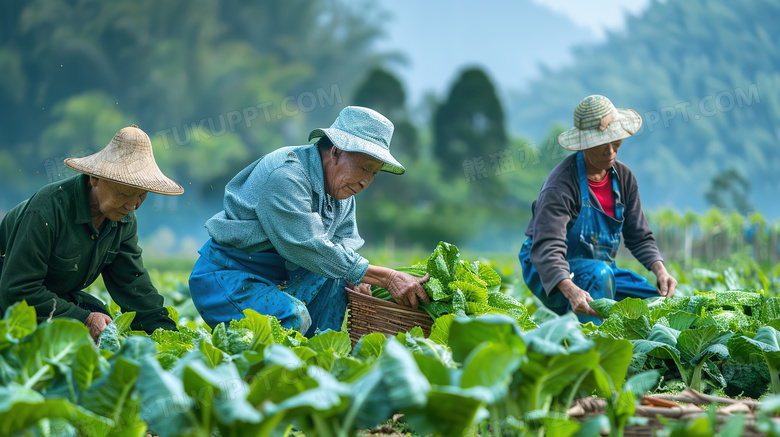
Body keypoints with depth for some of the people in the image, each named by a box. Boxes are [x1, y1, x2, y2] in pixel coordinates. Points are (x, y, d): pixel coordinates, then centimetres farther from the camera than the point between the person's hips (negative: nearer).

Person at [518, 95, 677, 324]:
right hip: (550, 275, -7)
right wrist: (570, 290, -53)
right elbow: (547, 248, -34)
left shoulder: (623, 177, 0)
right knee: (598, 273, -37)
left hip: (601, 268, 7)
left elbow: (639, 237, 6)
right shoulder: (561, 185, -23)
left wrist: (660, 270, -15)